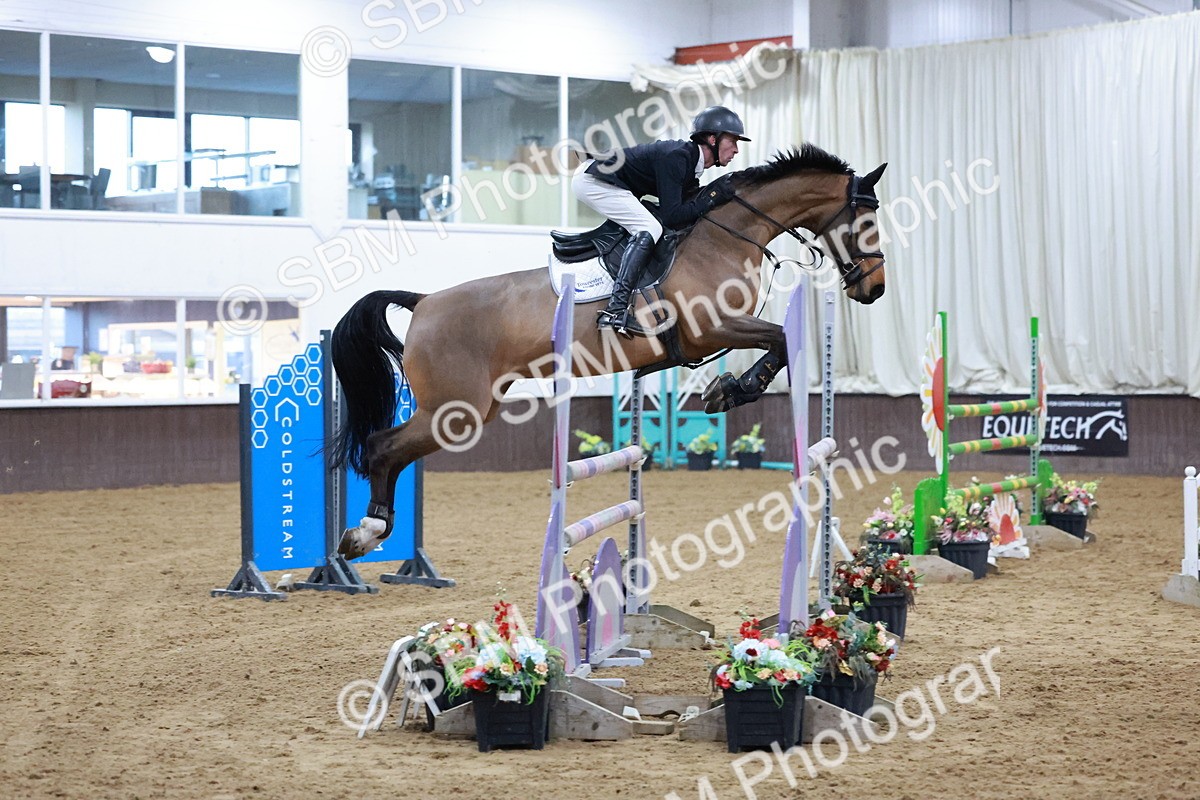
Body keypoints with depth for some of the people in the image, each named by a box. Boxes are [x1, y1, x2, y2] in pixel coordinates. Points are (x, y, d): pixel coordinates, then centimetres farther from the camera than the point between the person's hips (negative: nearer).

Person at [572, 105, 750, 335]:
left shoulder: (691, 161, 8)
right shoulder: (675, 157, -21)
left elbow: (687, 205, 11)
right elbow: (672, 216, -25)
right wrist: (712, 197, -18)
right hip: (592, 180, -11)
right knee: (649, 229, -21)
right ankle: (616, 309, -30)